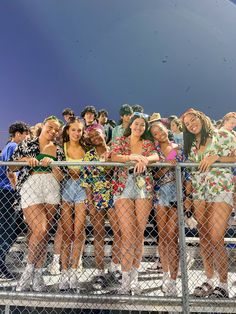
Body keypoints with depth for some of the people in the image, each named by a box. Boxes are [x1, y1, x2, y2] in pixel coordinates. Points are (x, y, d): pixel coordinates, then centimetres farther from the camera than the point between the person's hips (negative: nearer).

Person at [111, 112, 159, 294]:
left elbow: (156, 157, -4)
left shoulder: (148, 144, 16)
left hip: (144, 188, 2)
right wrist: (133, 157, -22)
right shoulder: (120, 141, 12)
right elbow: (114, 157, -7)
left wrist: (144, 160, -25)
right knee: (128, 234, -9)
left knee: (139, 234, 1)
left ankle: (134, 275, 15)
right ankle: (126, 279, -2)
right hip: (123, 188, -2)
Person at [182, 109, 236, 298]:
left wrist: (216, 157, -16)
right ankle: (209, 281, 18)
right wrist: (187, 193, 7)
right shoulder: (191, 145, 17)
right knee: (204, 239, 5)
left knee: (215, 239, -10)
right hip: (199, 193, 5)